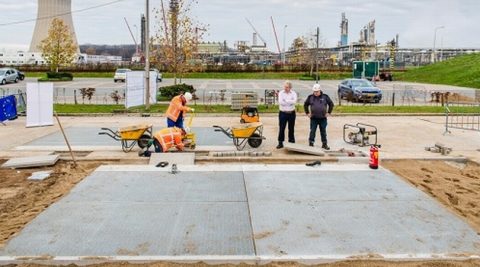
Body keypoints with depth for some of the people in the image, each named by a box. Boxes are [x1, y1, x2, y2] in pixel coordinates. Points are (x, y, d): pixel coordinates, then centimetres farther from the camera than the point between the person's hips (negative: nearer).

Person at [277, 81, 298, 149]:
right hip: (283, 113, -1)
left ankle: (291, 142, 21)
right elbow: (280, 102, -17)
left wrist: (286, 101, -18)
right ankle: (280, 143, 6)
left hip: (291, 113, 1)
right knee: (281, 128, -1)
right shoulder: (281, 93, -1)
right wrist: (290, 102, -13)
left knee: (291, 128, 10)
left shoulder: (293, 93, 0)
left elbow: (294, 101, -19)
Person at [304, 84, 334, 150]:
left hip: (323, 118, 0)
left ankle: (324, 144, 19)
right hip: (313, 118, 0)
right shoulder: (310, 97, 1)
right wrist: (307, 113, 5)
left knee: (323, 132, 9)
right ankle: (311, 144, 7)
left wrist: (329, 112, 1)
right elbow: (305, 105, 12)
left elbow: (331, 104, 7)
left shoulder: (325, 97, -2)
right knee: (312, 131, 0)